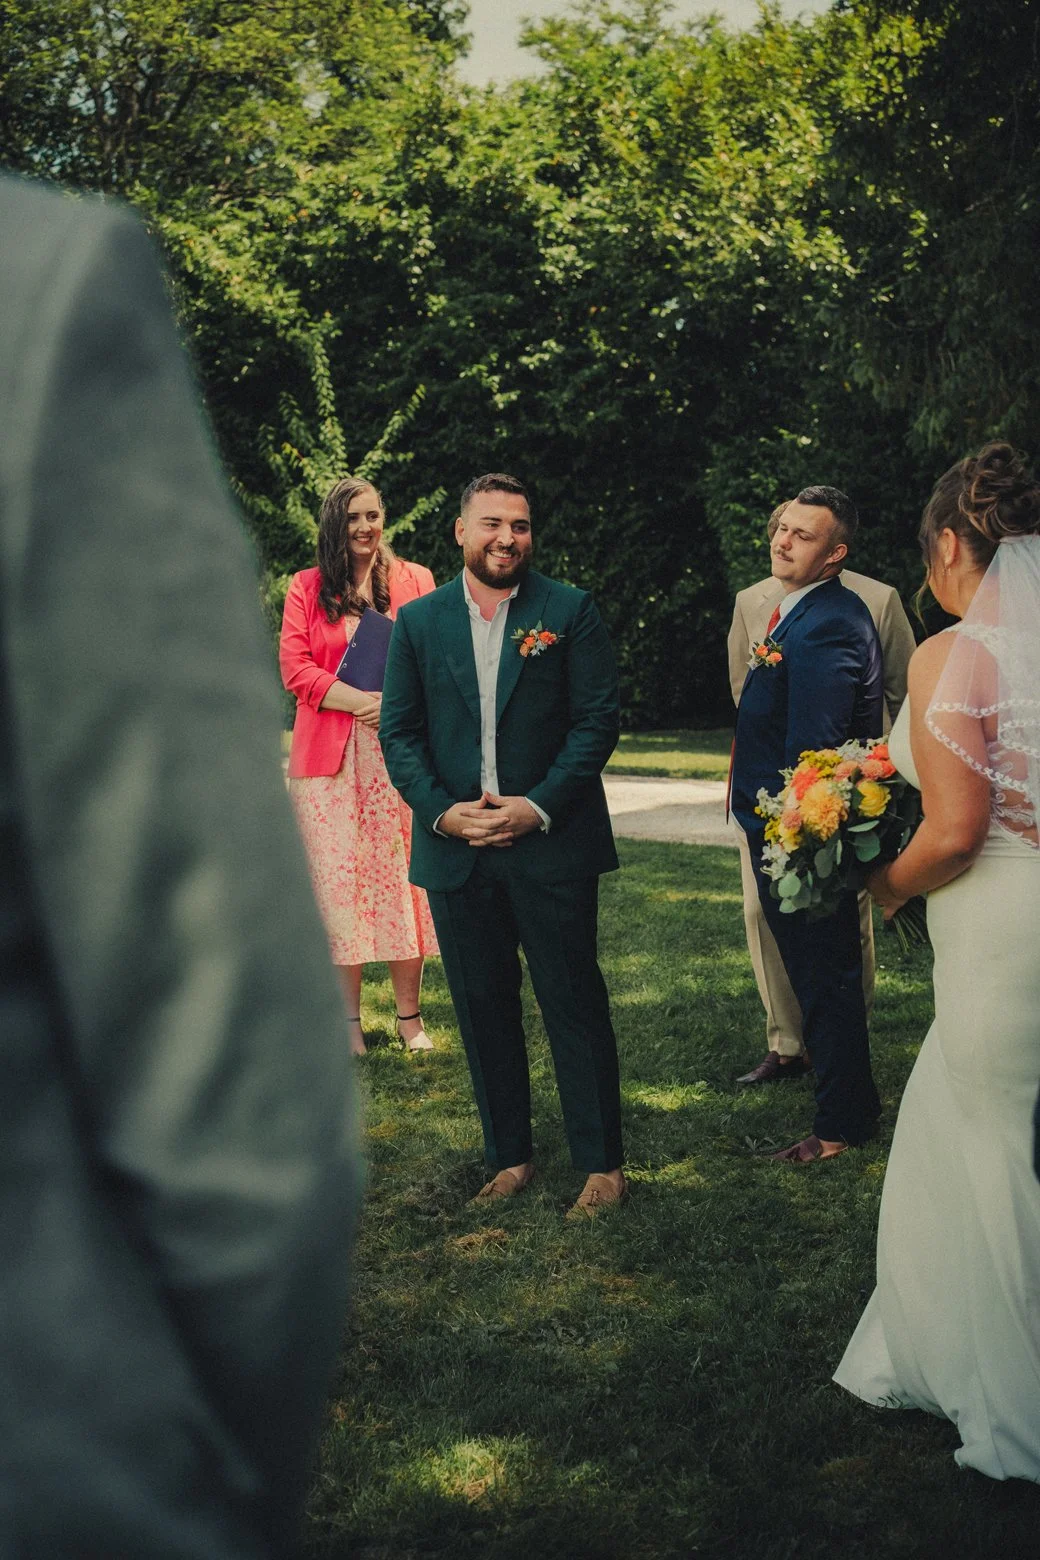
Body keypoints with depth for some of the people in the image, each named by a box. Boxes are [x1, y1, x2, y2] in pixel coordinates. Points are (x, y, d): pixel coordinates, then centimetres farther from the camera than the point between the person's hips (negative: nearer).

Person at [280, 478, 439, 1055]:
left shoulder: (414, 580, 10)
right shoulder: (306, 587, 9)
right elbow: (294, 667, 0)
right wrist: (359, 701, -14)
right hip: (330, 754, 0)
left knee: (404, 875, -1)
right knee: (338, 877, 0)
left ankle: (410, 1015, 8)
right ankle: (348, 1017, 8)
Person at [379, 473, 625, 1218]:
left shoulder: (570, 611, 1)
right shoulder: (419, 620, 8)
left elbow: (598, 718, -4)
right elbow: (400, 731, 6)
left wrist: (539, 806, -14)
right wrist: (441, 810, -9)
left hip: (551, 843, -3)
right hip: (456, 848, 3)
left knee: (575, 1003, 2)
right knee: (483, 1010, 10)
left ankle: (602, 1163, 11)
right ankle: (509, 1156, 22)